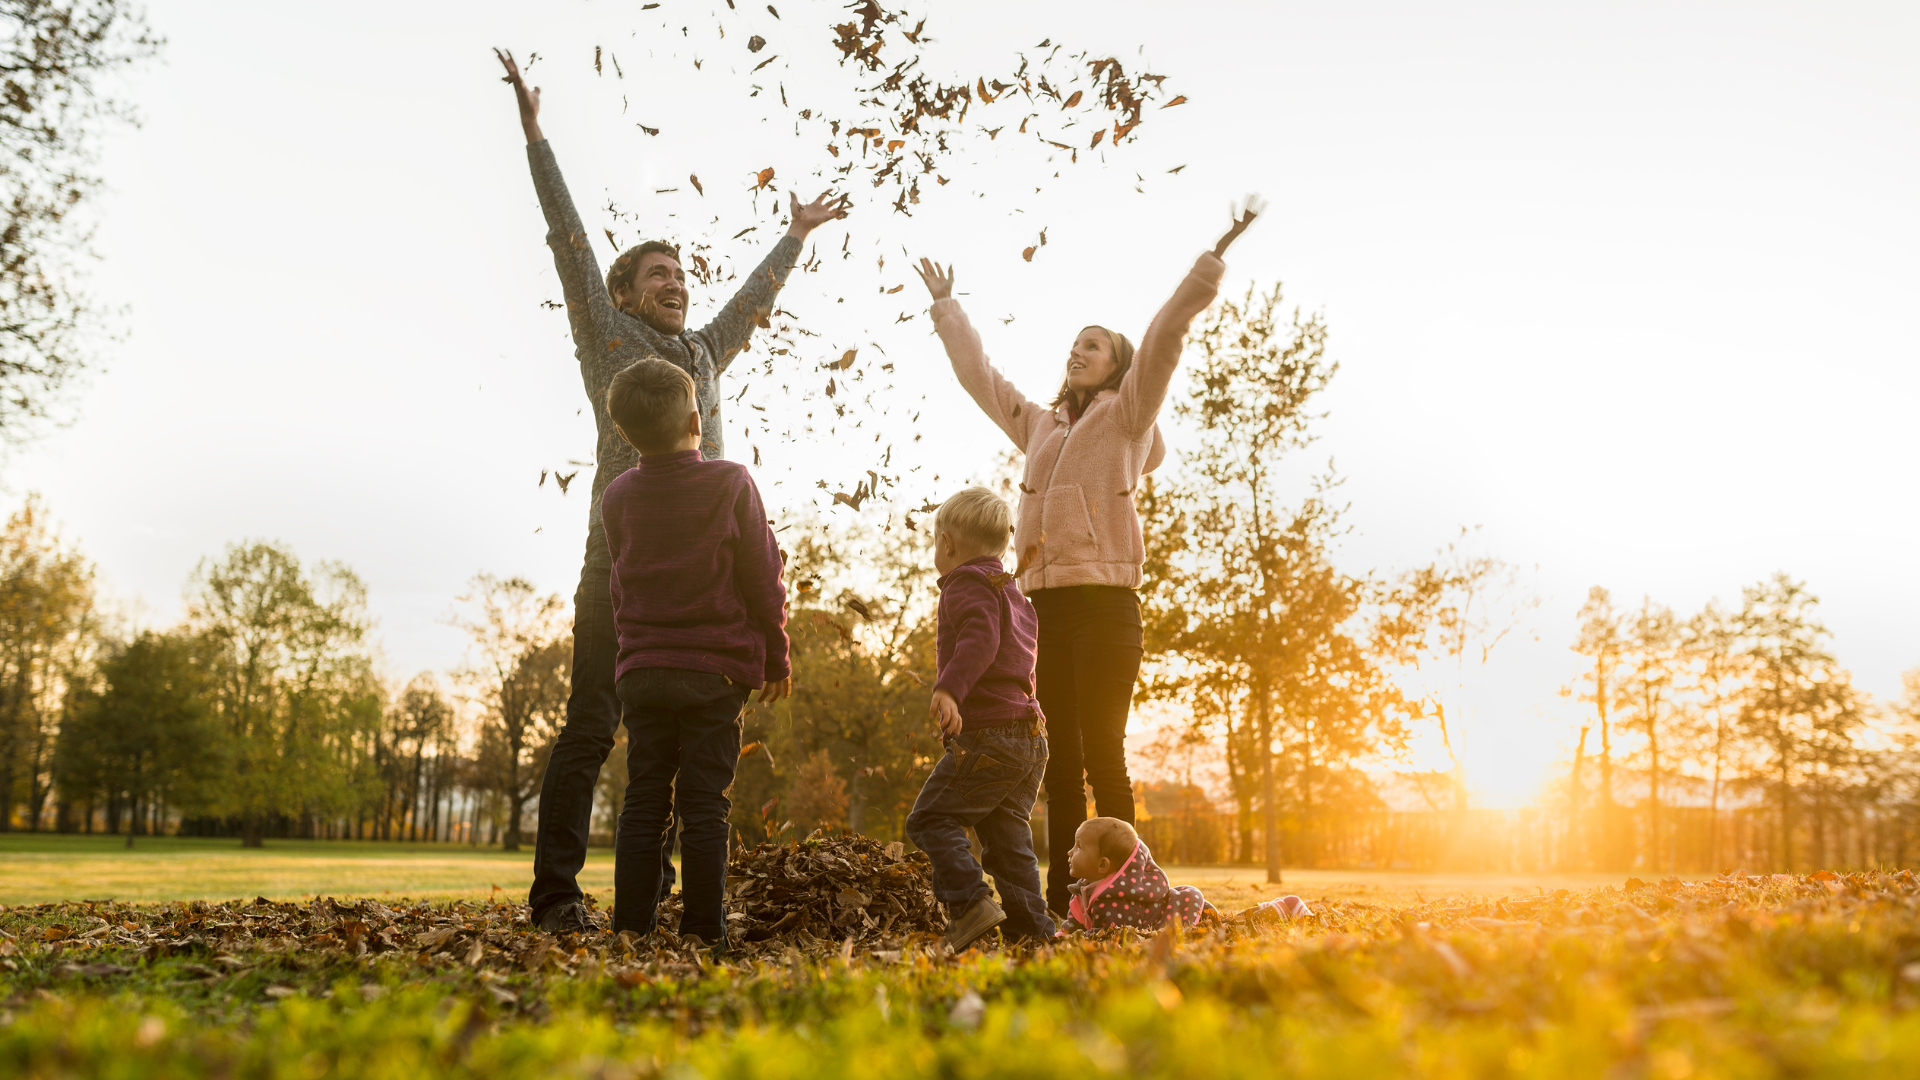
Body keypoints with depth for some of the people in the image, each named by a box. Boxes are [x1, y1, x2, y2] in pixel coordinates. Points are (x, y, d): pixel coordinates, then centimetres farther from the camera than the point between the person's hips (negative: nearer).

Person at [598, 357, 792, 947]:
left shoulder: (617, 496, 3)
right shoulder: (732, 483, -7)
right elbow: (763, 579, -3)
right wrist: (776, 657, 7)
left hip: (641, 670, 3)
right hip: (717, 668, -3)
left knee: (643, 804, 8)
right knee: (704, 806, 2)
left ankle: (631, 928, 9)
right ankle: (704, 933, 5)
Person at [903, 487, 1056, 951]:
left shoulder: (966, 584, -5)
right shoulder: (1016, 595, 25)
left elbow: (979, 639, -25)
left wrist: (950, 687, -39)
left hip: (986, 734, -9)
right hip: (1030, 738, 9)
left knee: (931, 817, -3)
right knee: (1008, 836, 10)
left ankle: (970, 901, -16)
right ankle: (1032, 929, 7)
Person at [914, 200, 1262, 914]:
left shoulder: (1126, 416, 7)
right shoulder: (1039, 425, 23)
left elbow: (1164, 338, -4)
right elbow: (978, 374, 34)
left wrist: (1213, 261, -12)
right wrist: (946, 305, 42)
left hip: (1104, 601, -5)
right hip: (1046, 605, 6)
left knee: (1102, 754, -9)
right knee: (1061, 759, 6)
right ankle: (1060, 896, 10)